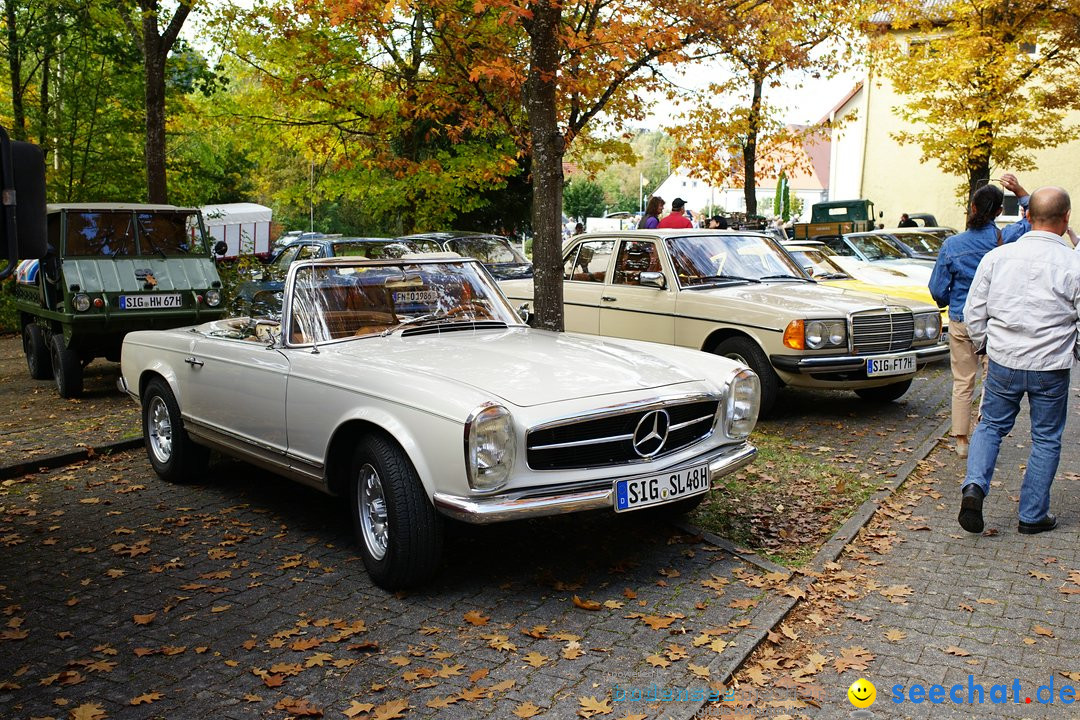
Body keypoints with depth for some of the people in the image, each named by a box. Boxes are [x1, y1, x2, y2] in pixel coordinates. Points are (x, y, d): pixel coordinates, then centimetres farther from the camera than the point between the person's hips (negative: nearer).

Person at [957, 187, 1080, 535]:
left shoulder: (997, 256, -3)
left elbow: (974, 312, 2)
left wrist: (985, 346, 18)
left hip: (1003, 362, 2)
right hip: (1051, 367, -2)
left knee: (991, 426, 18)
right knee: (1046, 439, 13)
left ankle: (974, 486, -4)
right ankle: (1033, 516, 20)